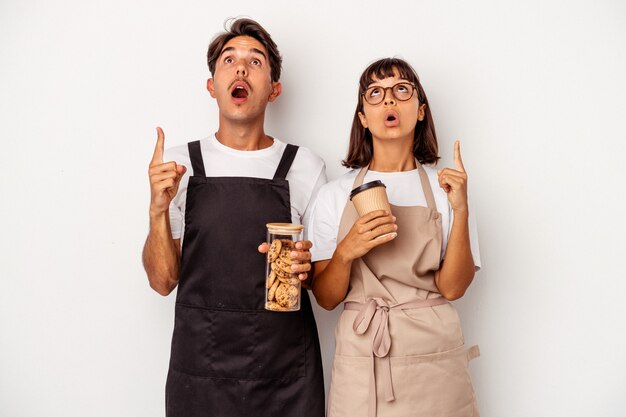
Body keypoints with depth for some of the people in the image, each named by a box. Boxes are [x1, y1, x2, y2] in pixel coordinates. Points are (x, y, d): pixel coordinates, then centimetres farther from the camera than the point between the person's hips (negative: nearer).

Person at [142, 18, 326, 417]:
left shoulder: (305, 166, -2)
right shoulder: (177, 163, 0)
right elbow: (163, 280, 0)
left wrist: (305, 266, -16)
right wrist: (158, 211, -15)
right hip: (199, 366, 1)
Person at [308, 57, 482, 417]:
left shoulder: (443, 186, 0)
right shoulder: (335, 195, 0)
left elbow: (452, 287, -8)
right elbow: (326, 298, -2)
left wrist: (460, 210, -18)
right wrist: (347, 251, -20)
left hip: (434, 358, 1)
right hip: (361, 358, 0)